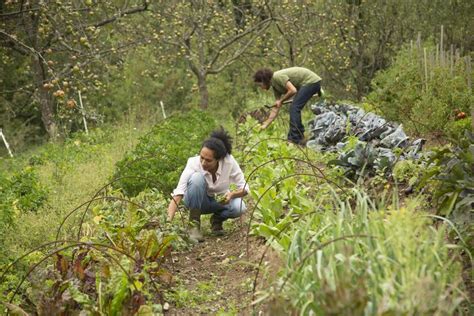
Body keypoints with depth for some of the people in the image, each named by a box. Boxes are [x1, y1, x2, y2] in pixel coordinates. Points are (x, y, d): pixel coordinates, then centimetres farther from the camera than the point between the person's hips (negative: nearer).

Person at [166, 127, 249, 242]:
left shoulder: (229, 162, -27)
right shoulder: (194, 163, -31)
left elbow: (244, 188, -17)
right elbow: (177, 195, -38)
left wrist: (231, 194, -39)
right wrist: (168, 221, -53)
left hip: (220, 201, 2)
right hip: (197, 200, -2)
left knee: (239, 207, -32)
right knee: (197, 178, -34)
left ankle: (217, 219, 2)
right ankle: (194, 223, -20)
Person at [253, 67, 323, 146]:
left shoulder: (278, 77, -17)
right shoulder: (275, 86, 11)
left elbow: (293, 90, -26)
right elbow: (275, 109, 14)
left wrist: (281, 101, -11)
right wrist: (264, 125, 13)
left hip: (311, 81, -10)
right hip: (309, 82, 10)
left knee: (294, 107, -13)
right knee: (294, 108, 12)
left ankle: (294, 139, -12)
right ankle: (300, 138, 15)